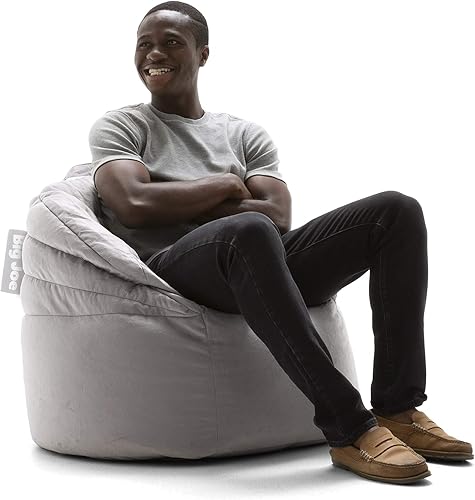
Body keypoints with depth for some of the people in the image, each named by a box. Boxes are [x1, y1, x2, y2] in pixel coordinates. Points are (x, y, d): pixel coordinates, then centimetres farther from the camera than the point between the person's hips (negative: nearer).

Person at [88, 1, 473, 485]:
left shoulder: (245, 134, 22)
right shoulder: (117, 126, 14)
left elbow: (279, 217, 3)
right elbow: (134, 204, -8)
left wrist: (175, 205, -4)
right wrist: (225, 184, 2)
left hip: (261, 265, 5)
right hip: (173, 269, -4)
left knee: (397, 210, -11)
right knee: (249, 231, -40)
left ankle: (399, 407, -20)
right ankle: (347, 426, -37)